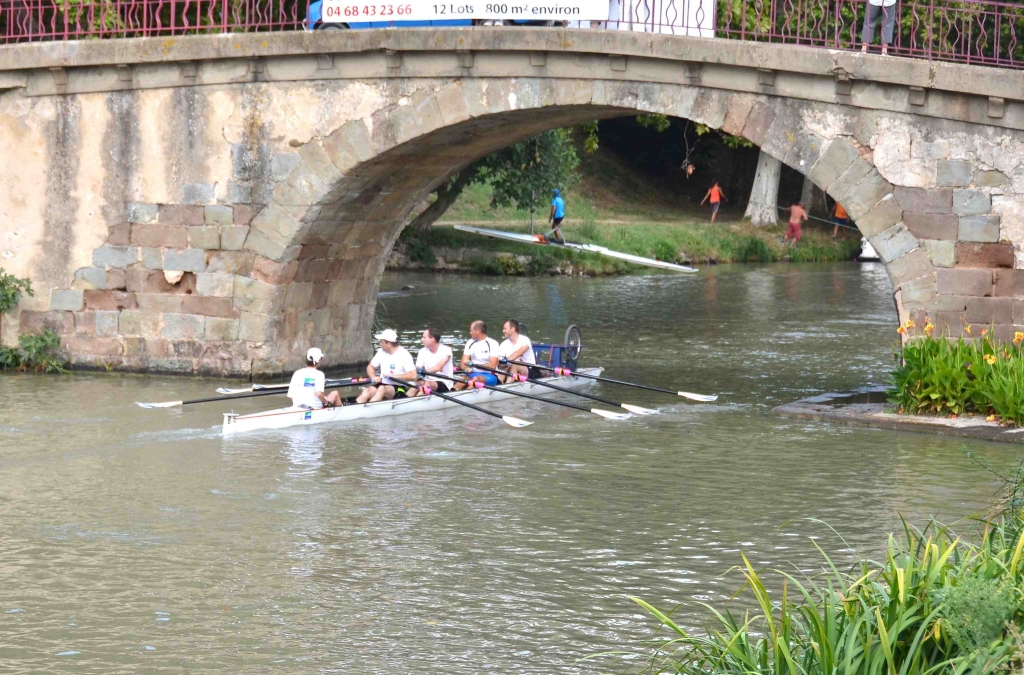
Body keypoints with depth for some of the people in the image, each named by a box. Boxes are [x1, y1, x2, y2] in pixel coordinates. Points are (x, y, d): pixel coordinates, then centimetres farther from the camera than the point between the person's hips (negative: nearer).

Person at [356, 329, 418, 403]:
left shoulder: (404, 355, -11)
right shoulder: (381, 352, 9)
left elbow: (413, 376, -19)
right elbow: (370, 366, 20)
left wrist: (393, 376, -19)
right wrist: (373, 377, -3)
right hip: (383, 384, 6)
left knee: (382, 389, -36)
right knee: (366, 391, -23)